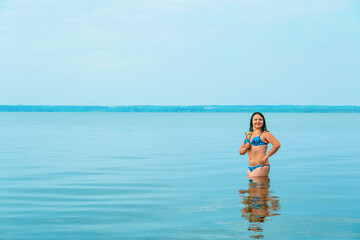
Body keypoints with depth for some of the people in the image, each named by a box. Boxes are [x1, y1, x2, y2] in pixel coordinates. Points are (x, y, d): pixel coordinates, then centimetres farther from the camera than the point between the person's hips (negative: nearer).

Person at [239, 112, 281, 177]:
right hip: (250, 168, 7)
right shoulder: (247, 136, 18)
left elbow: (277, 144, -13)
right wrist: (245, 148, -2)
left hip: (261, 167, -7)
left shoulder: (265, 134, -1)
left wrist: (266, 156, -17)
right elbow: (241, 152, 21)